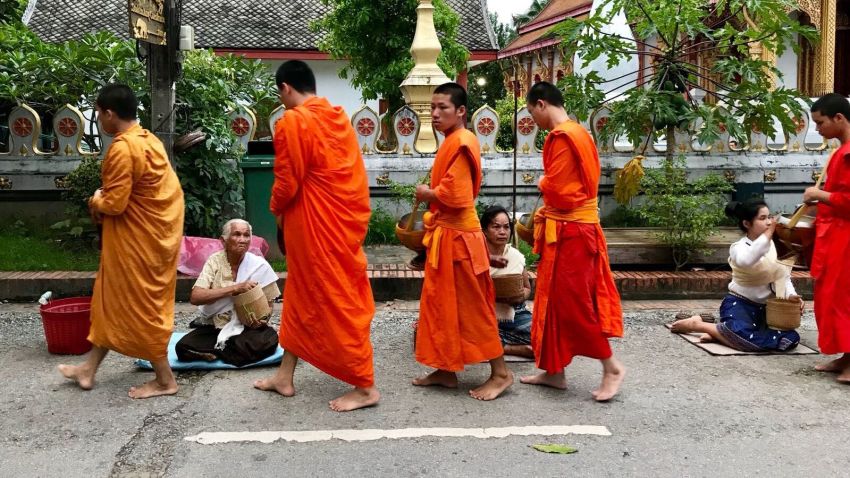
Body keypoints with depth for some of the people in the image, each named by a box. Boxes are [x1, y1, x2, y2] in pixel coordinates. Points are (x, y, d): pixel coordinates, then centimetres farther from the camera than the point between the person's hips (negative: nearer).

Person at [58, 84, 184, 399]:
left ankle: (165, 380, 12)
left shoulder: (122, 148, -21)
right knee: (114, 298, 17)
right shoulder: (148, 139, 9)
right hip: (154, 230, 10)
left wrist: (96, 200, -2)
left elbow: (115, 203, -22)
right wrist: (104, 199, 8)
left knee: (140, 305, 2)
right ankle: (89, 368, 29)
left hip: (139, 237, -10)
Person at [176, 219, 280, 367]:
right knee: (183, 347, -26)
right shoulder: (215, 260, -4)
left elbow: (269, 303, 6)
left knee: (269, 340, -32)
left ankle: (215, 351, -10)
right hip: (213, 327, 0)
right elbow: (195, 297, -16)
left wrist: (261, 320, -18)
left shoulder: (260, 266, -4)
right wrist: (235, 288, -24)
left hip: (247, 328, 0)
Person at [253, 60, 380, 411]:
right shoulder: (339, 117, 10)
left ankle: (365, 387, 6)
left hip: (316, 225, -9)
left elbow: (287, 181, -15)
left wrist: (277, 209, 6)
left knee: (336, 303, -2)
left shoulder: (292, 121, -14)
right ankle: (285, 376, 27)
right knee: (301, 294, 18)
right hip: (344, 219, 9)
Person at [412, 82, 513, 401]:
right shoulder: (452, 142, 14)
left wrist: (426, 194, -9)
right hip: (446, 234, 10)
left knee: (471, 306, -3)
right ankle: (446, 370, 22)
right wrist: (430, 195, 3)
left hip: (457, 236, -10)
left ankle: (500, 373, 8)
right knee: (442, 303, 13)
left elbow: (455, 195, -25)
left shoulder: (460, 143, -17)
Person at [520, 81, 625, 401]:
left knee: (573, 302, -3)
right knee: (556, 301, 12)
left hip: (569, 234, -10)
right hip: (572, 229, 10)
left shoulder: (562, 137, -16)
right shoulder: (577, 132, 14)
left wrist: (542, 182, 0)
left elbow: (556, 189, -19)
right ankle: (554, 371, 19)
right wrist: (545, 214, 9)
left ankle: (612, 367, 7)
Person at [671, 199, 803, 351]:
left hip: (762, 308, 7)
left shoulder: (772, 246, 8)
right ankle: (697, 324, -8)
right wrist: (768, 234, -39)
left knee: (791, 338, -13)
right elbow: (745, 261, -37)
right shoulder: (739, 247, -11)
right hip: (738, 305, -7)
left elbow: (783, 276, 7)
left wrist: (791, 295, -13)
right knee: (750, 340, -34)